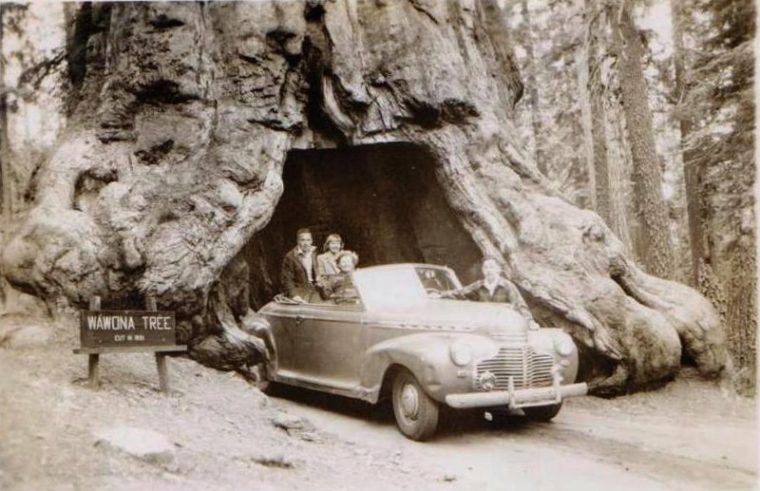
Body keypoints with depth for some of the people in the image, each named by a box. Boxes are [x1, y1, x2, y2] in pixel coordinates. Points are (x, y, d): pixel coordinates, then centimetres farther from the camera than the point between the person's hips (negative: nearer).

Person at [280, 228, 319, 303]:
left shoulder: (313, 254, 10)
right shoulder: (290, 256, -8)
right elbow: (286, 279, -9)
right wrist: (294, 295, -19)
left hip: (313, 289, 5)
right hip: (299, 291, -5)